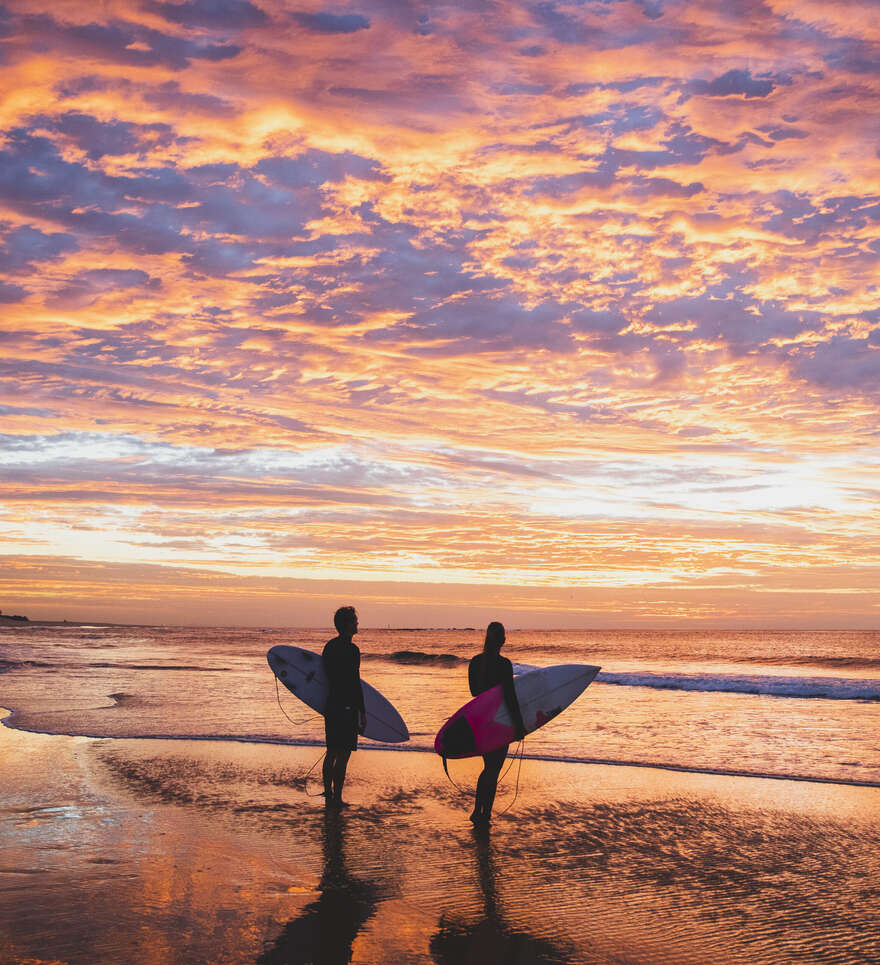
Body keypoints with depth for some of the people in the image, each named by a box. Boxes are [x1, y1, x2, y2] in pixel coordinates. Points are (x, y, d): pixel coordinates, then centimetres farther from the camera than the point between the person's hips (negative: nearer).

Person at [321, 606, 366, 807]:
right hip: (347, 708, -9)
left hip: (331, 705, 9)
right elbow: (355, 683, -17)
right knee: (343, 755, -1)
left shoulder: (329, 646, 11)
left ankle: (328, 796, 21)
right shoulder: (351, 650, -16)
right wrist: (362, 711, -13)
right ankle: (337, 798, 2)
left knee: (331, 753, 15)